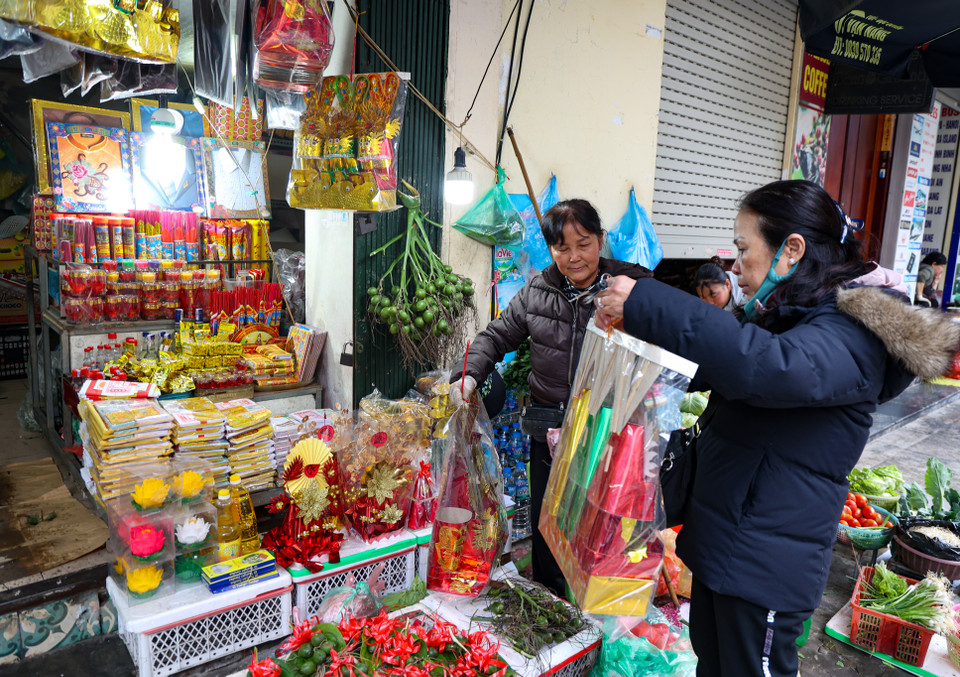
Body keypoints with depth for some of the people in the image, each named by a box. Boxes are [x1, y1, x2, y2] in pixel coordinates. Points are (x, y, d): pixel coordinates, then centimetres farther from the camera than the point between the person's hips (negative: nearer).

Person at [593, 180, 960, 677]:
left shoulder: (849, 336, -22)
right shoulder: (785, 318, 9)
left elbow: (764, 366, -44)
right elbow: (704, 369, 20)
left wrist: (645, 304, -41)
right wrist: (635, 328, 4)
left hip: (764, 566, -9)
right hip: (721, 543, 9)